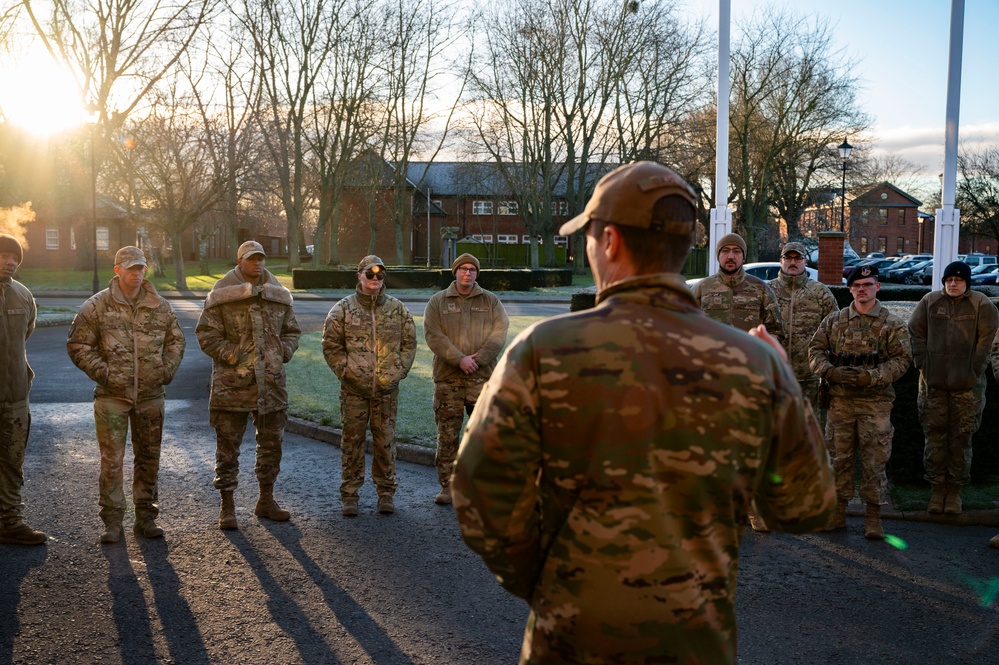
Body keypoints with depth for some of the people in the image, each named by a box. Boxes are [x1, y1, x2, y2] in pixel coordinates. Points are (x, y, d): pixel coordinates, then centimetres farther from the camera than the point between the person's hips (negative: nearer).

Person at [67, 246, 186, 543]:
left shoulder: (160, 306, 6)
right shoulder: (97, 306, -4)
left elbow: (175, 340, 17)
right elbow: (78, 345, -2)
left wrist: (167, 370, 3)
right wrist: (103, 372, -10)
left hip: (150, 395, 3)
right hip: (112, 396, -3)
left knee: (149, 458, 10)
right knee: (112, 460, -2)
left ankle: (146, 517, 22)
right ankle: (112, 521, 9)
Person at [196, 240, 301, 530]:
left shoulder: (279, 295, 9)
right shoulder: (222, 295, -4)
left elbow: (292, 330, 19)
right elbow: (205, 332, -5)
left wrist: (284, 351, 1)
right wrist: (229, 354, -15)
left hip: (271, 382, 4)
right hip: (232, 384, -4)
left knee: (271, 443, 12)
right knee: (228, 446, 1)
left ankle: (266, 501, 26)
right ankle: (227, 506, 12)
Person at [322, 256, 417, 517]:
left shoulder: (397, 308, 6)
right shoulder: (343, 308, 0)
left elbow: (409, 342, 11)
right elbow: (331, 344, 1)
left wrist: (399, 370, 2)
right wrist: (345, 370, -7)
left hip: (387, 389, 2)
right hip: (354, 389, -1)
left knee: (385, 440, 9)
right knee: (352, 439, 4)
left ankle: (386, 492, 20)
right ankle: (349, 495, 13)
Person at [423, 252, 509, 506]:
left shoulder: (490, 301, 9)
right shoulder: (438, 301, 7)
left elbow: (500, 332, -1)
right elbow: (433, 335, -4)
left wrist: (479, 357, -15)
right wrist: (459, 359, -15)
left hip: (482, 377, 0)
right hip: (448, 378, 0)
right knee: (447, 434, 4)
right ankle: (447, 485, 14)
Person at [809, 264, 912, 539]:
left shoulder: (893, 324, 2)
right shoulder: (834, 320, 9)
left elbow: (901, 359, -4)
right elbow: (816, 349, 8)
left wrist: (871, 377, -17)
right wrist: (831, 371, -11)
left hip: (875, 402, -2)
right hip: (840, 400, 2)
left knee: (874, 461, 1)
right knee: (839, 457, 8)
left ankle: (873, 517, 11)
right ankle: (838, 512, 18)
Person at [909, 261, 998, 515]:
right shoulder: (930, 301, 5)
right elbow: (916, 332, 5)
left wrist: (975, 370, -8)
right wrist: (922, 365, -3)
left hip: (967, 385, -1)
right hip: (933, 382, 2)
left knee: (961, 438, 4)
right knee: (934, 436, 5)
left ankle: (955, 491, 15)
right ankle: (937, 489, 15)